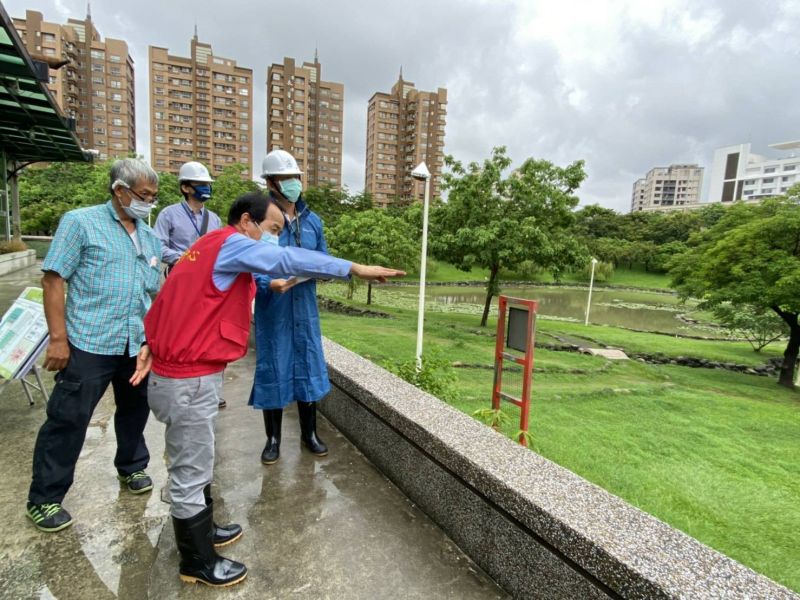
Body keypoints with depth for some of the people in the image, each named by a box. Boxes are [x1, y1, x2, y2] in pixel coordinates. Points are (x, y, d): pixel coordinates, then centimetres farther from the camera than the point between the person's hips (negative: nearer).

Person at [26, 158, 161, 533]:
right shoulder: (81, 222, -3)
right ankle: (44, 499, 24)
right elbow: (53, 280, -7)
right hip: (90, 344, -5)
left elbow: (155, 294, 10)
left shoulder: (150, 237, 10)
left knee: (135, 410, 19)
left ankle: (132, 468, 41)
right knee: (67, 420, 6)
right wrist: (58, 338, -13)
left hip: (137, 346, 5)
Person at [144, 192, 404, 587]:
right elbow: (288, 260, -27)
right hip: (188, 380, -10)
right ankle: (198, 563, 23)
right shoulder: (231, 243, -15)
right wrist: (354, 269, -28)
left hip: (185, 371, 10)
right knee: (191, 472, 6)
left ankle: (201, 532, 41)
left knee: (196, 464, 23)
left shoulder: (215, 246, 14)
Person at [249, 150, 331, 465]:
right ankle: (273, 439, 27)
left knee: (309, 367, 12)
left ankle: (309, 433, 31)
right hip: (272, 310, -4)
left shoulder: (313, 220, 6)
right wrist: (270, 284, -30)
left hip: (305, 309, 4)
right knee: (272, 371, 7)